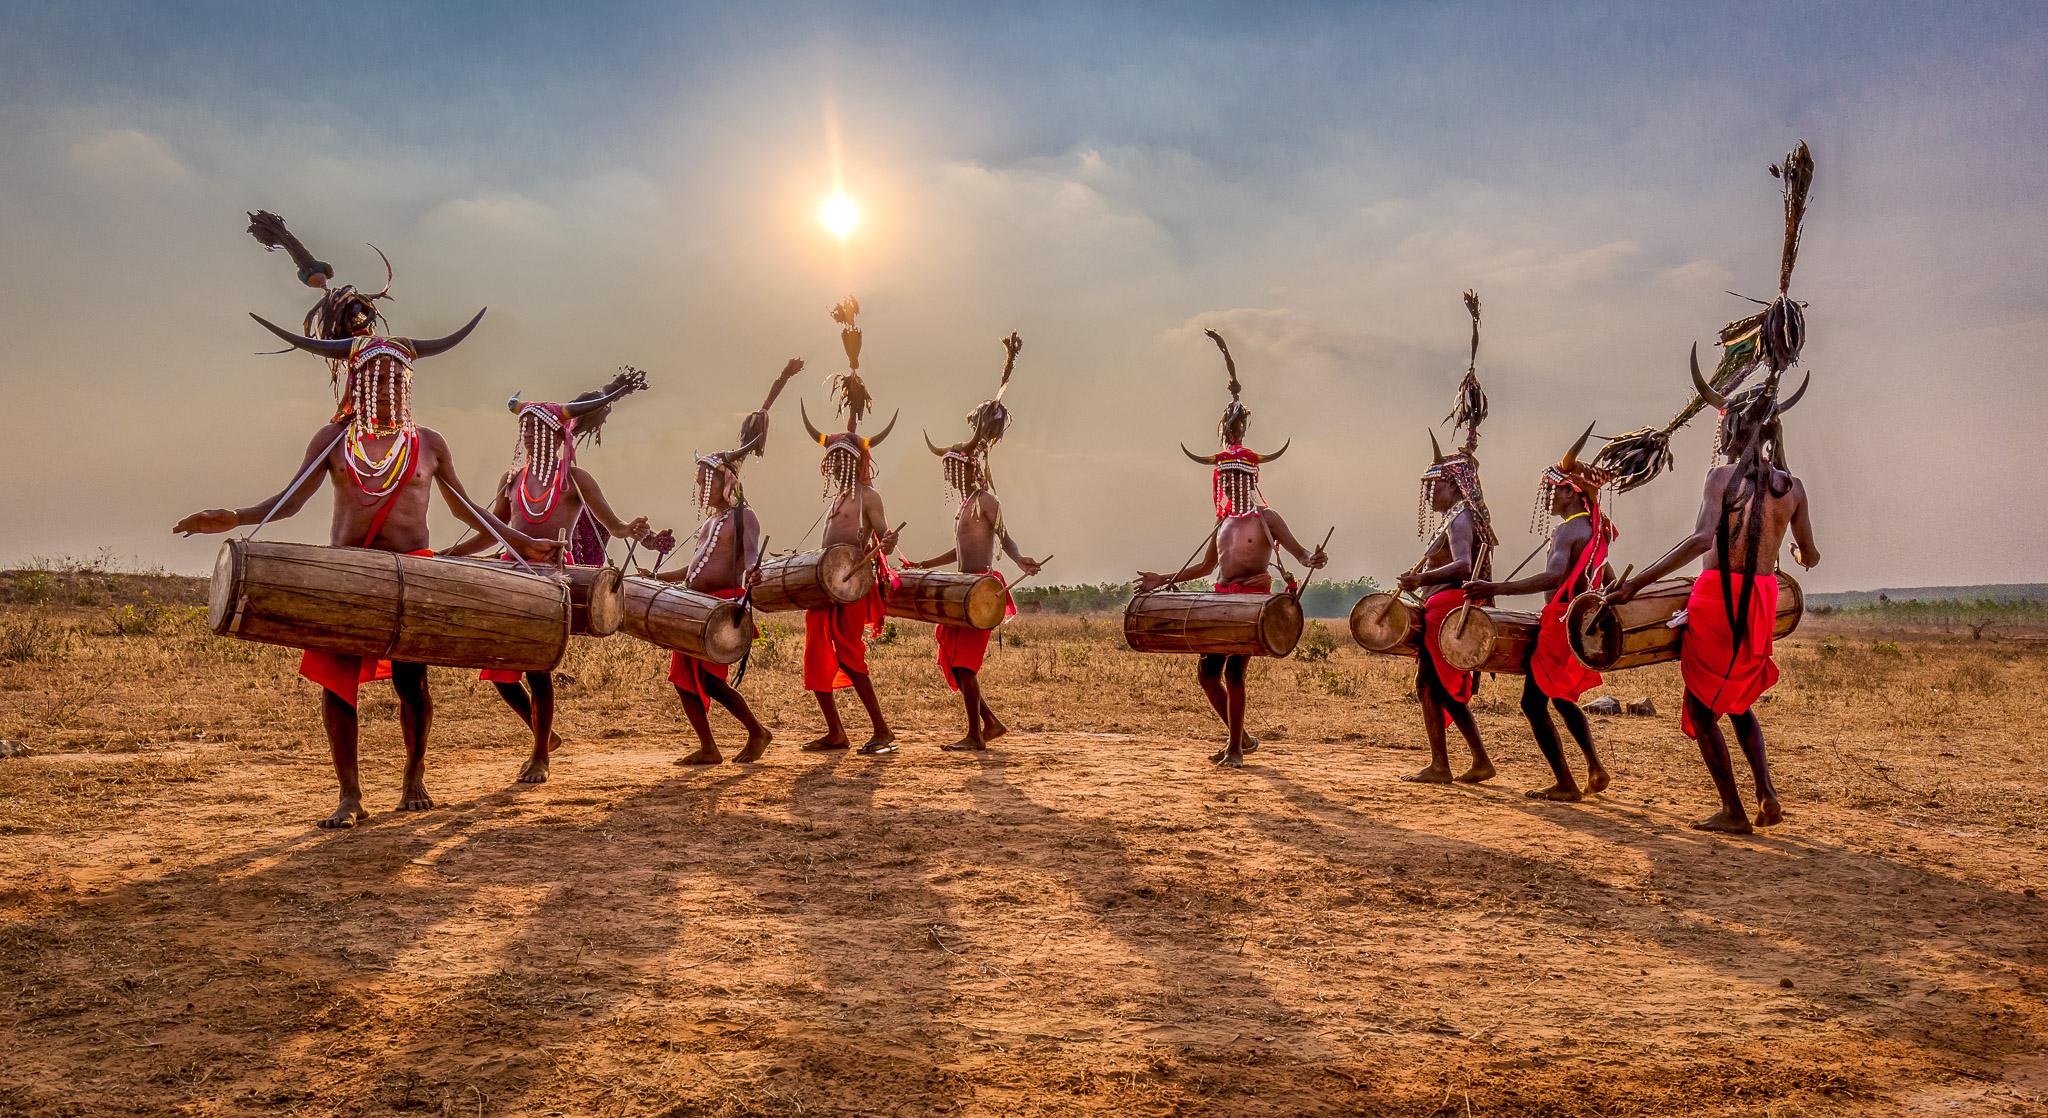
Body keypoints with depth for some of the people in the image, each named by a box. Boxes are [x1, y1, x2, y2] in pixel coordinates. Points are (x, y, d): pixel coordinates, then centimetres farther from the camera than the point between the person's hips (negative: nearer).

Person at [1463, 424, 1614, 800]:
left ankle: (1565, 784, -3)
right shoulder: (1594, 529, 14)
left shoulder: (1568, 530, -16)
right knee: (1562, 698, 24)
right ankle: (1595, 768, 18)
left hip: (1562, 623, -10)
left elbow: (1554, 577, -32)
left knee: (1534, 702, -4)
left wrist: (1498, 589, -37)